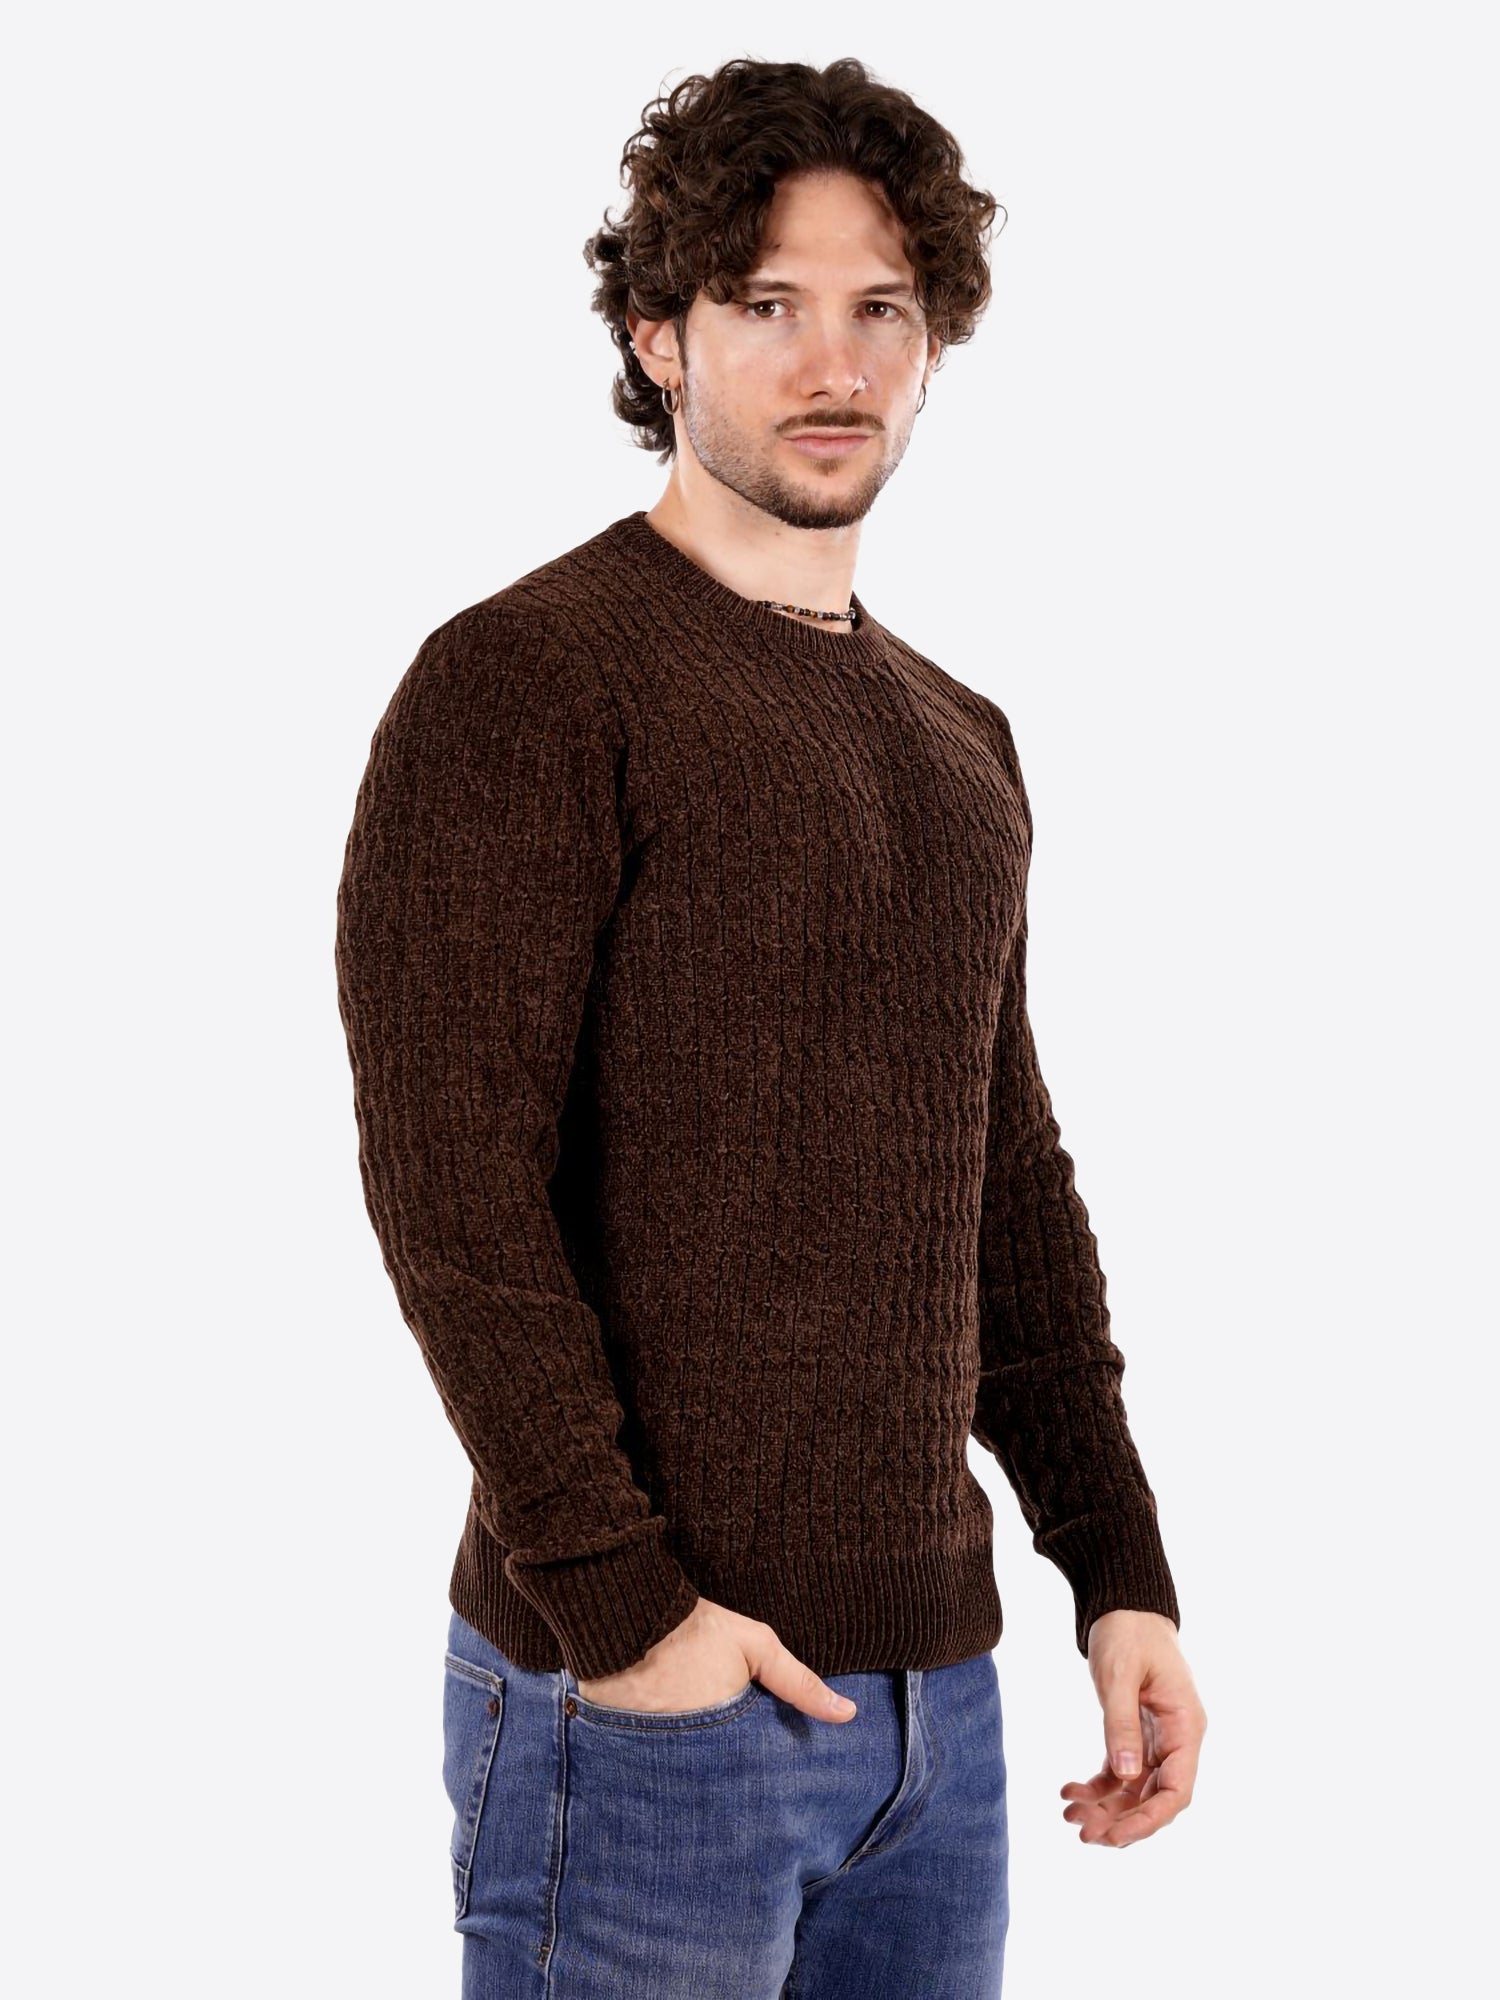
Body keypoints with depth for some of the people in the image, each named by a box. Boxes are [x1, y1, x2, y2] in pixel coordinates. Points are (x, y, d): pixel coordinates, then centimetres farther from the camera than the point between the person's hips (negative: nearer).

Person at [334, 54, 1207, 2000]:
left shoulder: (961, 742, 14)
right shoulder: (523, 681, -9)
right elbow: (449, 1182, -16)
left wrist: (1121, 1569, 12)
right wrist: (615, 1597, -19)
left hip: (932, 1689, 7)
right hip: (645, 1695, -7)